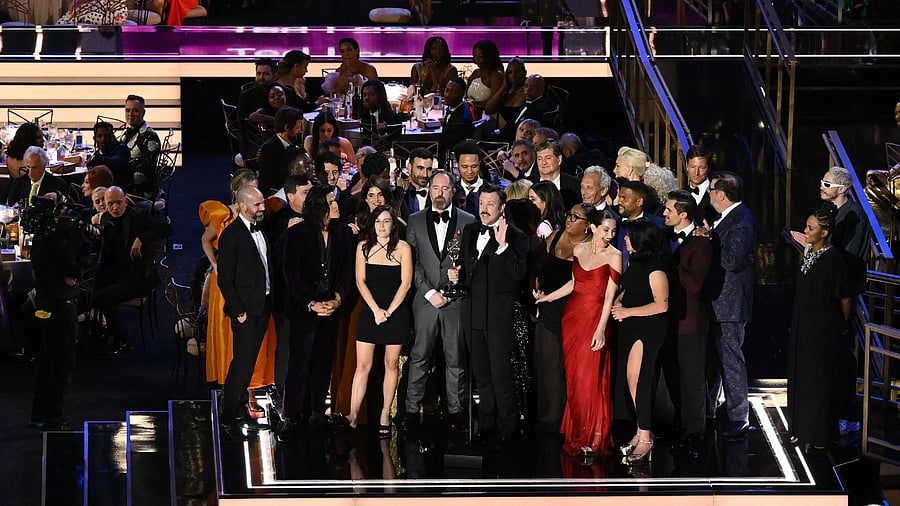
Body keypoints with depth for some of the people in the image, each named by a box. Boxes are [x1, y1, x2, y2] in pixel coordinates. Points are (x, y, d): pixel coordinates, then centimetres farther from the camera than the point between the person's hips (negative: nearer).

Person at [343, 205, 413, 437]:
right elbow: (360, 281, 2)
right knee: (363, 365, -3)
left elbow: (406, 283, -3)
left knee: (391, 364, 3)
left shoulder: (402, 248, 1)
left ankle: (385, 415, 8)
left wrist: (388, 311, -9)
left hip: (396, 311, -1)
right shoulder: (363, 247, 6)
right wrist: (376, 309, -9)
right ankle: (353, 414, -6)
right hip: (369, 311, 1)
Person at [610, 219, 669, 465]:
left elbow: (661, 305, -19)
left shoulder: (655, 269, -17)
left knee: (636, 379, -12)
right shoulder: (634, 261, 10)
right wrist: (617, 302, 4)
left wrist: (627, 311, -16)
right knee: (632, 380, 10)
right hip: (629, 326, 9)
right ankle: (642, 432, 21)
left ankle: (644, 437, -7)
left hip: (649, 327, -9)